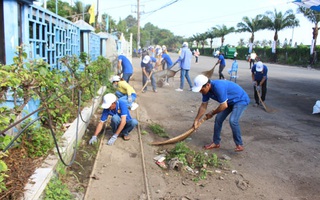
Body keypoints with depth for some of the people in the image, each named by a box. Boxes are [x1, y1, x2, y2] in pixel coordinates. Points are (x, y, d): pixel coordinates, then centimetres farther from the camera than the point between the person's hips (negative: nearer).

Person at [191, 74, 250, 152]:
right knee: (218, 119, 3)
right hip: (229, 101, 9)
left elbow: (224, 106, -31)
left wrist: (212, 113, -15)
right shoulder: (206, 90, -11)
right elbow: (203, 106, 0)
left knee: (233, 121, -25)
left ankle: (239, 144, -9)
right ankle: (216, 142, 17)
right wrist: (196, 120, 1)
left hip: (241, 100, -8)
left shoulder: (218, 87, -37)